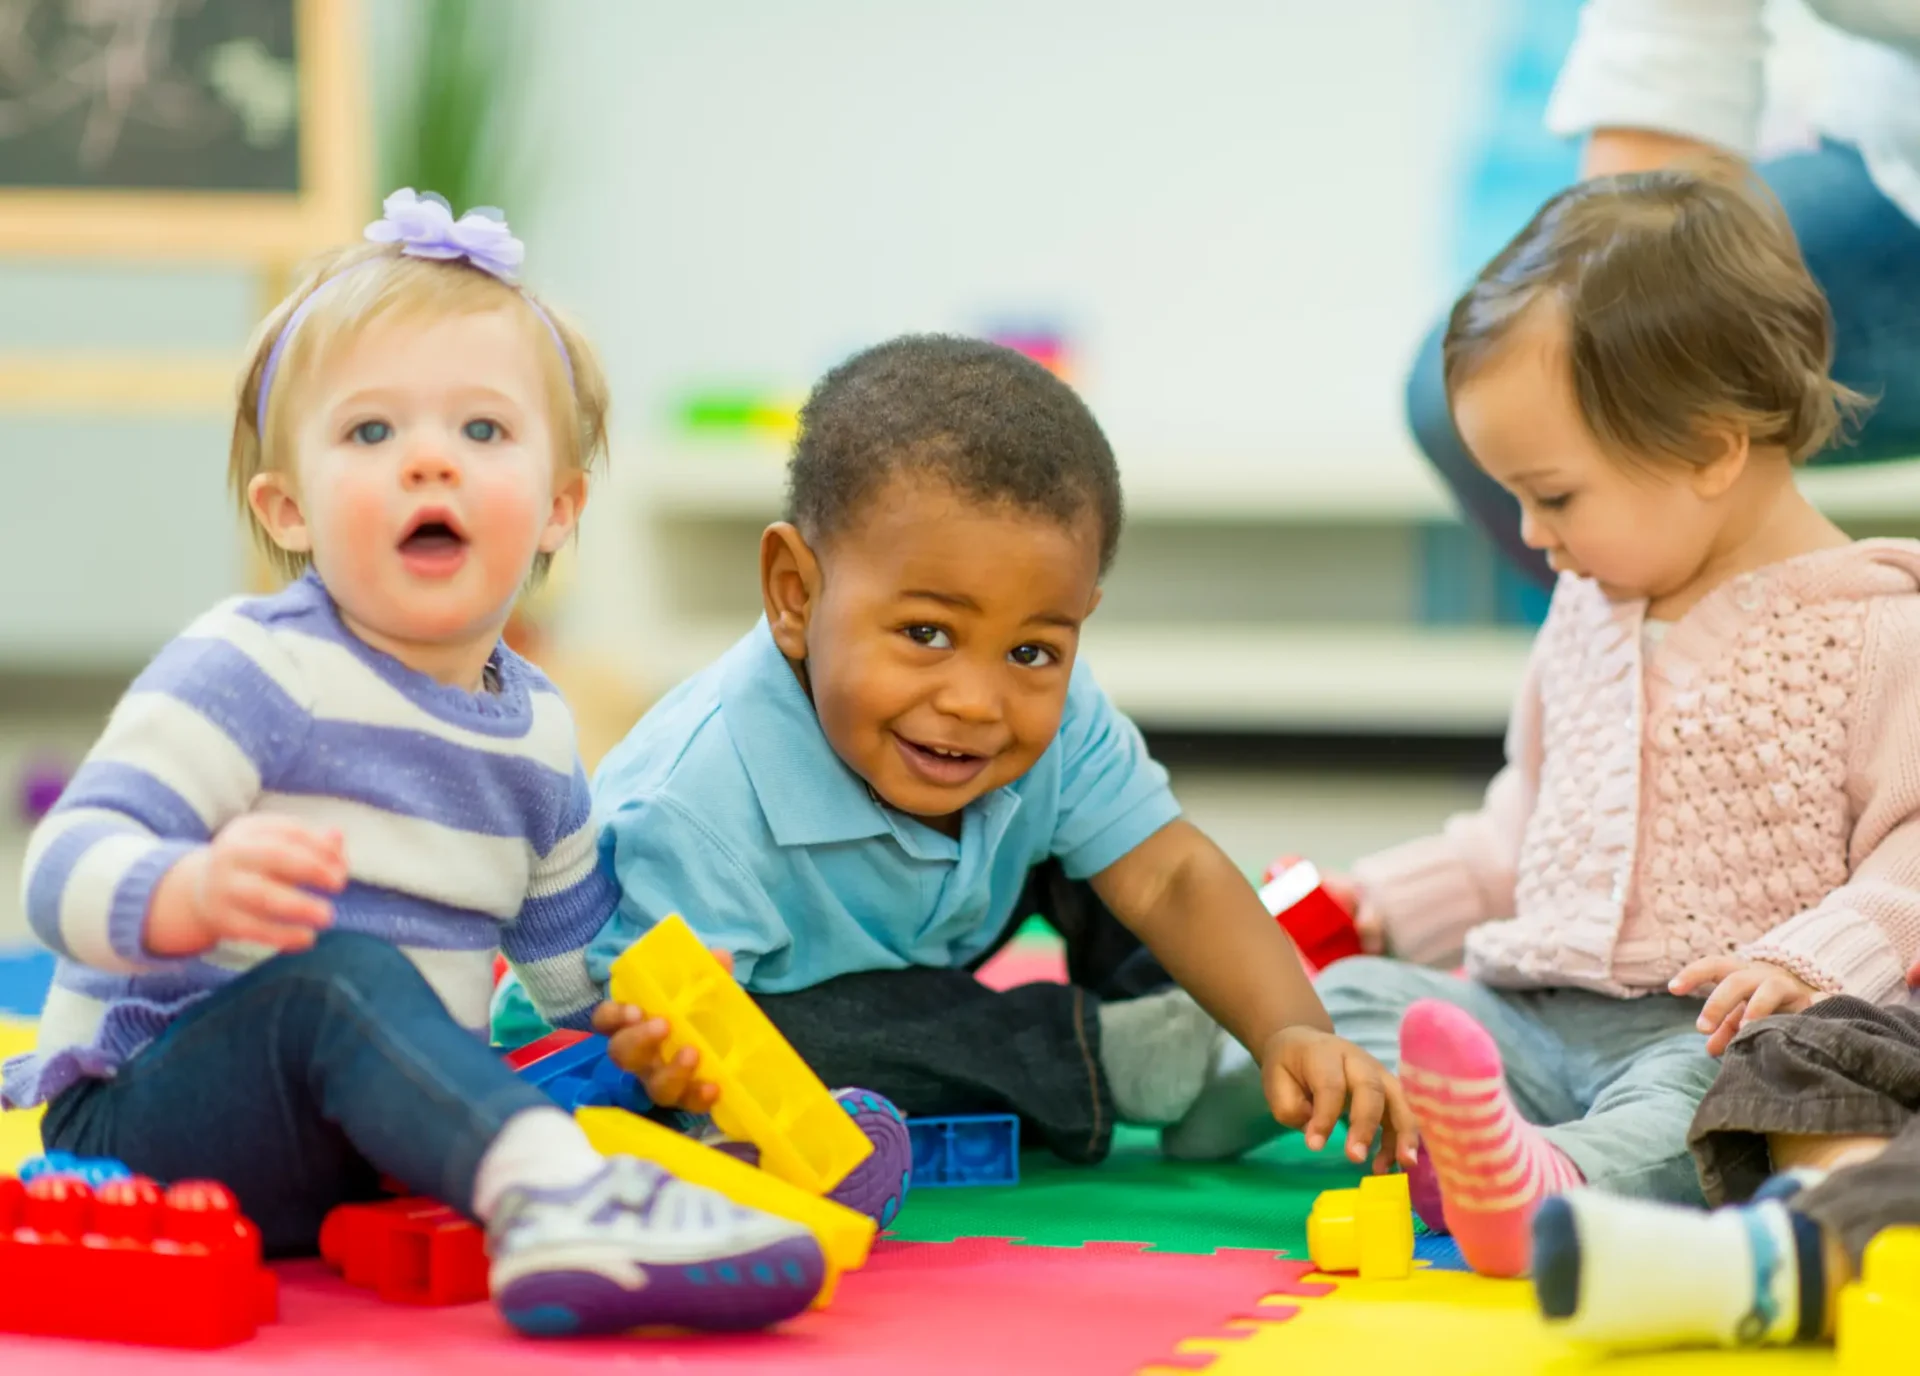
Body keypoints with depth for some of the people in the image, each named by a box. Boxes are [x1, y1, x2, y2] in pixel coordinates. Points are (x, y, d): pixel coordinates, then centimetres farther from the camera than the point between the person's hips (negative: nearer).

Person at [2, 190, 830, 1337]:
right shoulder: (253, 671, -10)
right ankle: (555, 1191, -58)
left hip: (386, 1133, 9)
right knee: (341, 974, -36)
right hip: (142, 1114, -8)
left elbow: (582, 962, 28)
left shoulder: (538, 730, 13)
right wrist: (198, 892, -42)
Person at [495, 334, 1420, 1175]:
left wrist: (1292, 1031, -39)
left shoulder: (1053, 717, -23)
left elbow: (1171, 879, -21)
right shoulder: (703, 799, -41)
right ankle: (1097, 1055, -18)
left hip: (901, 958, 6)